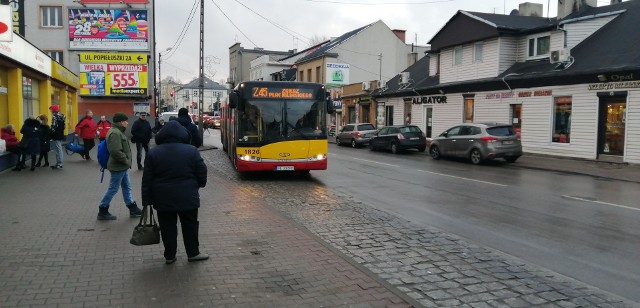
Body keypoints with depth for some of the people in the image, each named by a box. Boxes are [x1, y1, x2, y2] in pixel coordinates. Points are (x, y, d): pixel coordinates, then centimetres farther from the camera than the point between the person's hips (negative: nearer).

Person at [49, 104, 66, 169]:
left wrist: (50, 135, -13)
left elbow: (53, 127, -20)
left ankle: (59, 164, -2)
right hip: (61, 135, 9)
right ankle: (58, 163, 21)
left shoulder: (55, 117, -16)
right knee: (59, 149, 15)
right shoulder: (62, 116, 11)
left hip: (56, 136, -9)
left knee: (58, 149, -5)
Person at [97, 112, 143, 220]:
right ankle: (102, 212, 10)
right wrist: (126, 161, -18)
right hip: (118, 167, -11)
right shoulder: (115, 133, -21)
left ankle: (133, 209, 24)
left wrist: (126, 161, 14)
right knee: (113, 189, -1)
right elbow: (115, 151, -30)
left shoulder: (118, 132, 13)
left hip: (122, 167, 11)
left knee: (127, 187, 16)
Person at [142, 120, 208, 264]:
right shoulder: (192, 151, -7)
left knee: (167, 228, 11)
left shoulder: (153, 152, -2)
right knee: (190, 226, 13)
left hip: (163, 199, 1)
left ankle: (170, 256, 19)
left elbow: (147, 180, -2)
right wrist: (198, 185, 16)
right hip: (187, 198, -1)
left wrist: (147, 200, 4)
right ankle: (193, 253, 23)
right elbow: (202, 173, -3)